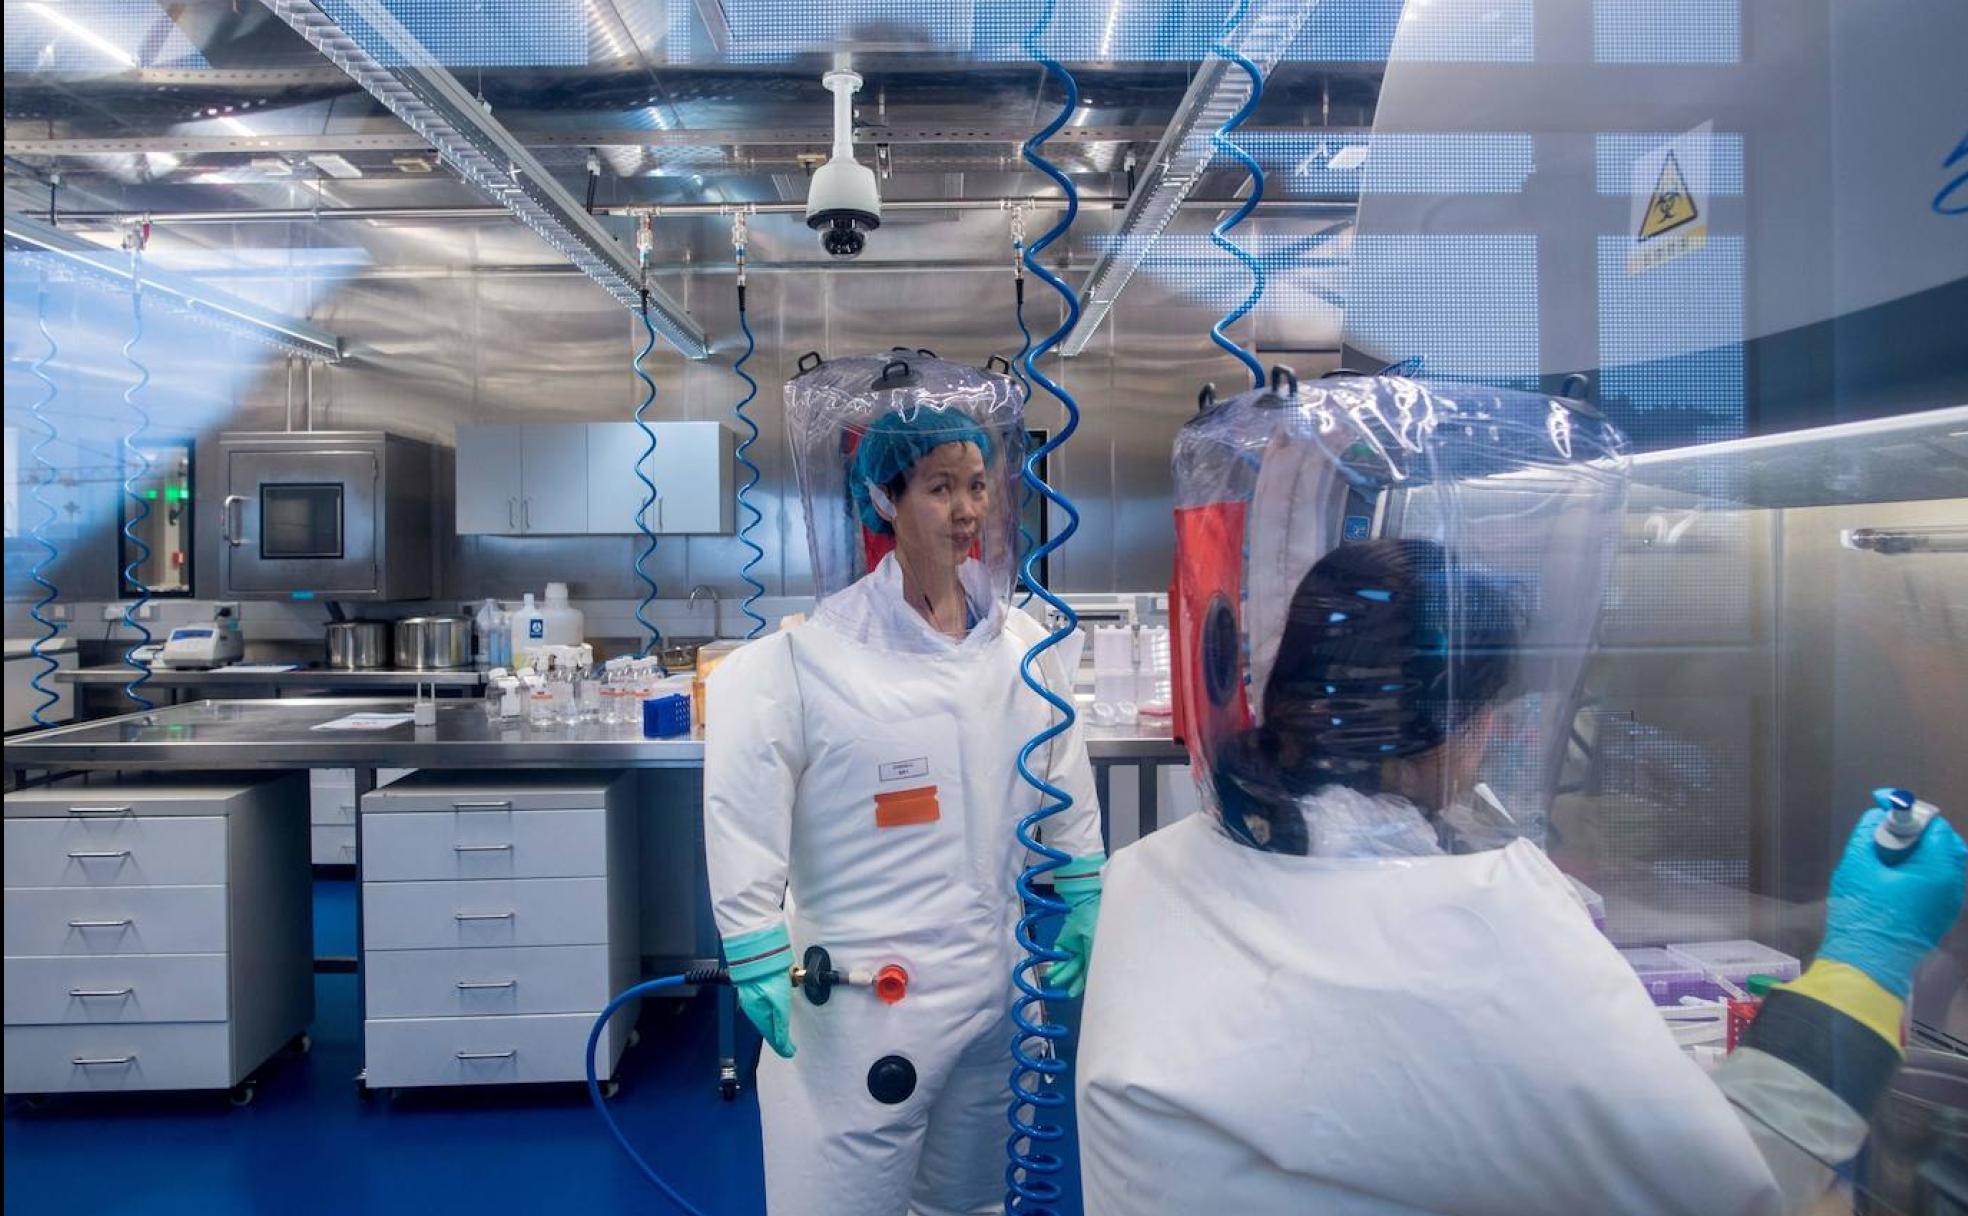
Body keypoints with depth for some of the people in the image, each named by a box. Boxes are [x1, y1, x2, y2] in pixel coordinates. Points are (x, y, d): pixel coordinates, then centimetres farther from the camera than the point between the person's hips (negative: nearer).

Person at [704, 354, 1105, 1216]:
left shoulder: (1022, 644, 1)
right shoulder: (812, 654, -17)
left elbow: (1068, 787, 10)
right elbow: (743, 811, -16)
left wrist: (1082, 905, 11)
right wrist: (757, 952, -15)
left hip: (996, 984, 5)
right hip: (860, 995, -5)